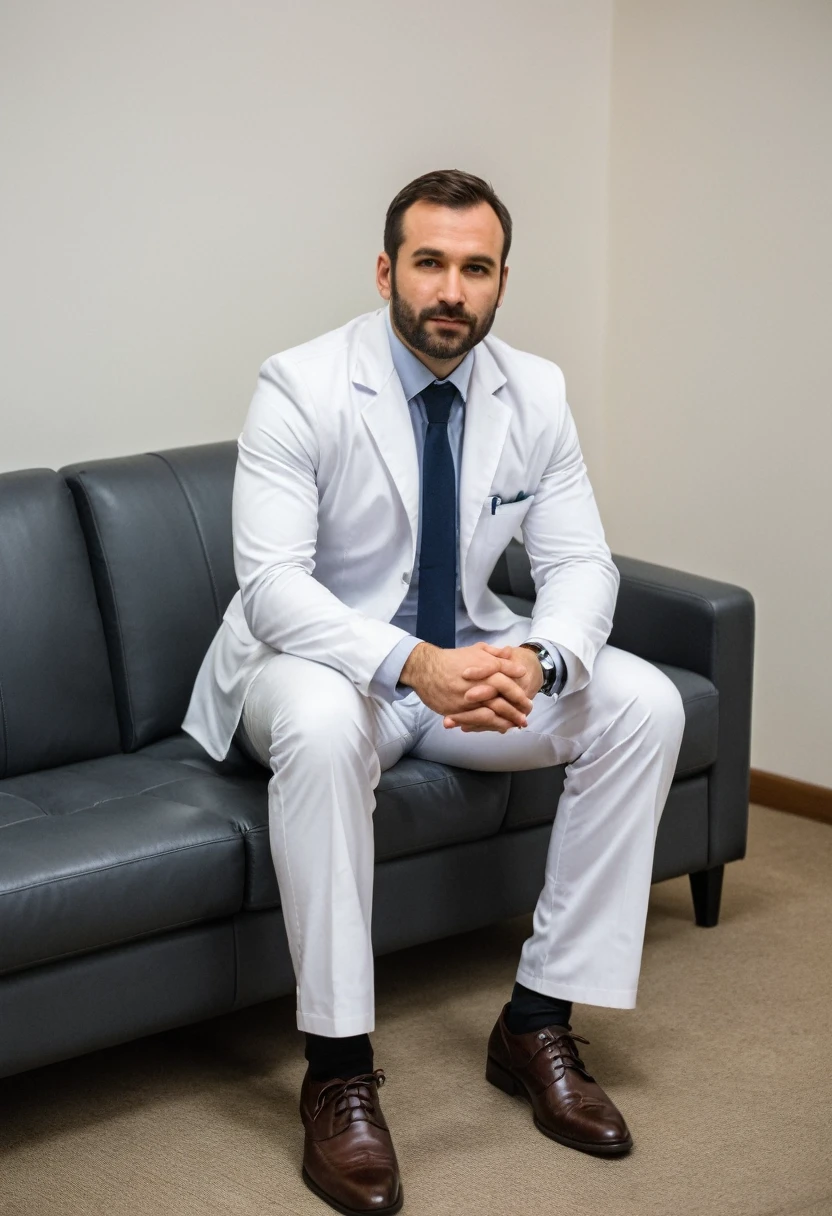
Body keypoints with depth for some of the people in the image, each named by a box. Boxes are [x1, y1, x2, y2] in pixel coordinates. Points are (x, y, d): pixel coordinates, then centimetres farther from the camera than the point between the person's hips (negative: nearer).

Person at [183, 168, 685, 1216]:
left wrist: (538, 657, -28)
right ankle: (338, 1070, -28)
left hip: (471, 661, 5)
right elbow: (271, 581, -25)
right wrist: (415, 666, -41)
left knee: (645, 704, -17)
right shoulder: (302, 388, -17)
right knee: (321, 725, -40)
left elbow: (578, 561, -3)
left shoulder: (534, 392, -2)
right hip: (325, 662, -5)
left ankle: (538, 1021, -10)